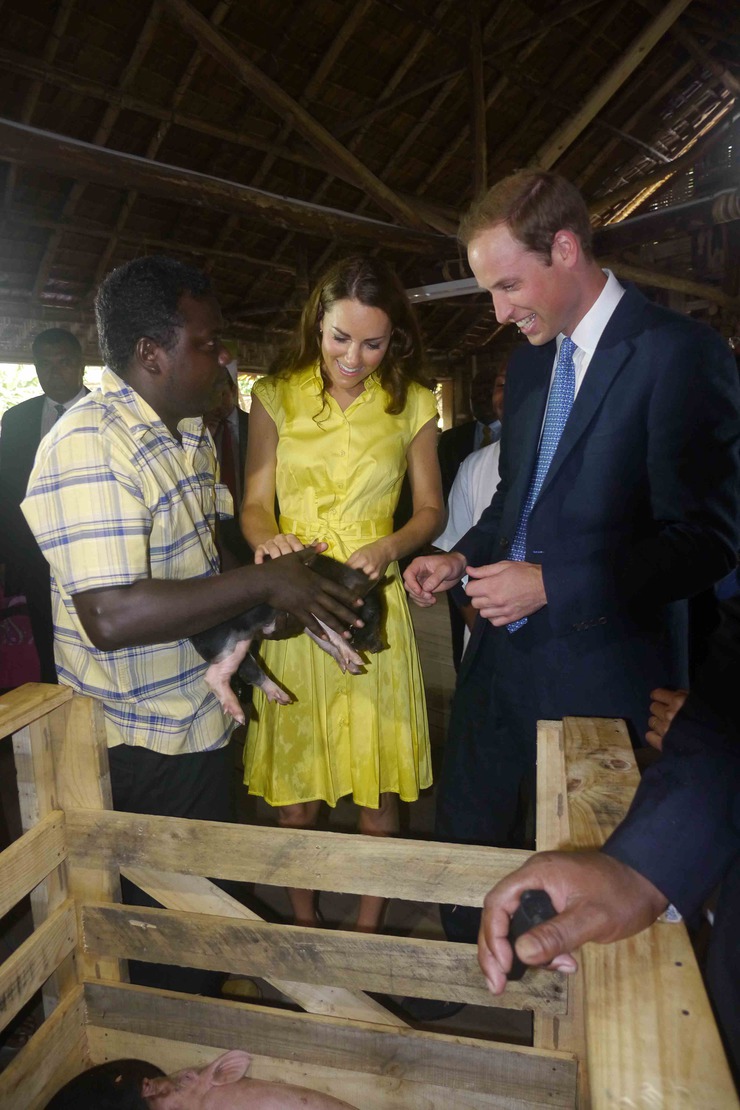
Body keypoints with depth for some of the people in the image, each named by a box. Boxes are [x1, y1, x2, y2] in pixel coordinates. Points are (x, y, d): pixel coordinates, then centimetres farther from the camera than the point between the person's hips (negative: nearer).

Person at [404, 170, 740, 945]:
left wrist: (552, 584, -22)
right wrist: (462, 559, 1)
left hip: (600, 671, -7)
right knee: (465, 823, 21)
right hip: (504, 649, 8)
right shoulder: (530, 359, 9)